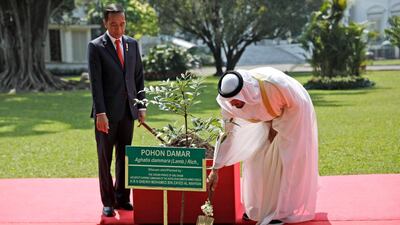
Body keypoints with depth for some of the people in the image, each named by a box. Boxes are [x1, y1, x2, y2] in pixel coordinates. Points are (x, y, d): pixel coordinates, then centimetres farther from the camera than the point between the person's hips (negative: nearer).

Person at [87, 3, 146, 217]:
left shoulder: (132, 44, 9)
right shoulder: (96, 46, -5)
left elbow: (139, 77, 13)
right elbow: (95, 82, -10)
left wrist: (141, 106, 6)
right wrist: (100, 113, -16)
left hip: (128, 110, 4)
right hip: (107, 112, -4)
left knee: (125, 157, 8)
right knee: (105, 158, 5)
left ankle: (122, 199, 20)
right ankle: (108, 202, 14)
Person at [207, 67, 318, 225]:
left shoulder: (273, 83, -43)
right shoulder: (229, 102, -28)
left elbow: (295, 104, -23)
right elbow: (226, 133, -17)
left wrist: (276, 127, -18)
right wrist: (215, 170, -17)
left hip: (294, 113, -5)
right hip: (269, 118, 5)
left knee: (286, 161, -6)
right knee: (255, 157, 1)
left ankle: (281, 211, 5)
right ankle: (259, 207, 17)